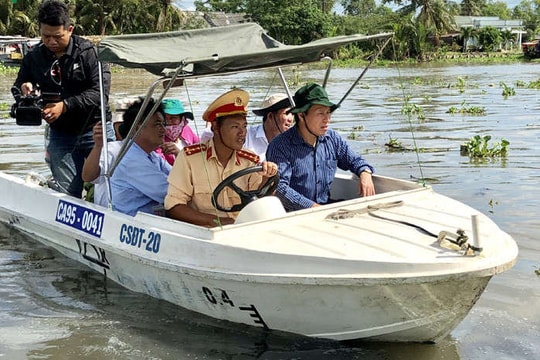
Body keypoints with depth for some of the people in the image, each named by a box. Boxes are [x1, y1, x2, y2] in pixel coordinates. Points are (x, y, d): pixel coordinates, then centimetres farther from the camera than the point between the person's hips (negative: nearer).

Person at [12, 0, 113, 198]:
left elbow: (100, 92, -18)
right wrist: (23, 89, -11)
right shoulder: (33, 58, 3)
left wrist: (65, 105, -26)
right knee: (67, 194, 5)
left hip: (95, 129, -3)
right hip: (60, 135, 3)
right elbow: (17, 87, 14)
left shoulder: (89, 52, -10)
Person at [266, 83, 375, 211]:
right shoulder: (281, 146, -11)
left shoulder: (332, 139, 10)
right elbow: (279, 187, -20)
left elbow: (354, 160, 24)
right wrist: (312, 206, -25)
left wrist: (365, 173, -1)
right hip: (295, 213, -6)